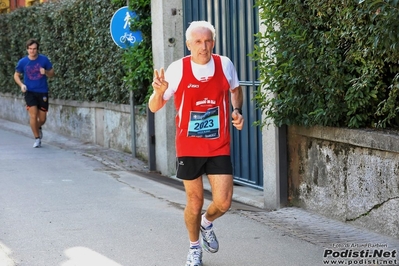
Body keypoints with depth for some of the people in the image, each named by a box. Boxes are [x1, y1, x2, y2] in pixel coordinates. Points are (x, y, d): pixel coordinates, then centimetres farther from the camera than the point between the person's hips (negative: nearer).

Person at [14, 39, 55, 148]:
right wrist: (21, 84, -8)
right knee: (33, 115, -15)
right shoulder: (22, 62, -3)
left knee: (42, 118, 4)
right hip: (30, 92, -1)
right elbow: (16, 75, 10)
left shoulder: (44, 60, -4)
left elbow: (52, 74, 4)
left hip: (43, 92, 1)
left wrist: (46, 72, -18)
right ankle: (37, 138, 0)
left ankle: (38, 128, 40)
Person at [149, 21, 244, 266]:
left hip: (219, 146, 1)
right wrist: (159, 91, -28)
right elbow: (154, 108, -6)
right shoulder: (177, 69, -11)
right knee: (195, 202, 7)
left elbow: (236, 90, 18)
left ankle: (207, 223, 31)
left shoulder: (225, 64, -4)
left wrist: (237, 111, -1)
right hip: (189, 147, -1)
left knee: (223, 202, -5)